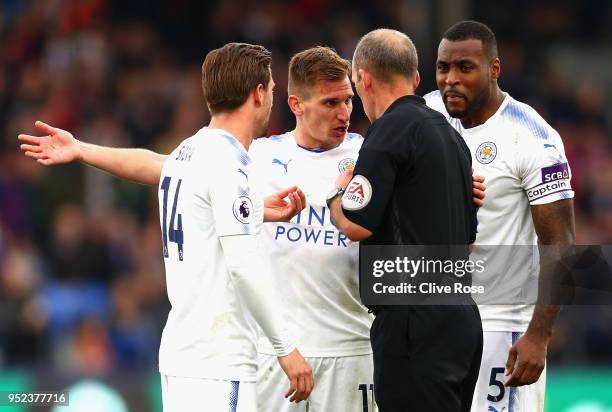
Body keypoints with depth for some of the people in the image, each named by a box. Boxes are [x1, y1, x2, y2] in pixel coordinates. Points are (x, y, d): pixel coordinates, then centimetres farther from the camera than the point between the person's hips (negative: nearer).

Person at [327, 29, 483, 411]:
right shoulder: (450, 134, 18)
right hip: (462, 313, 9)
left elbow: (356, 224, -15)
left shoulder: (391, 129, -10)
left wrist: (338, 194, 4)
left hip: (416, 319, -9)